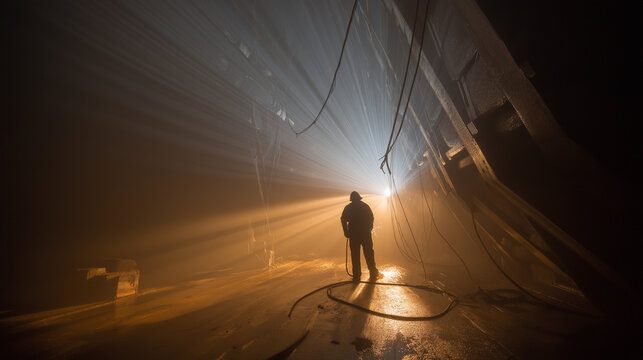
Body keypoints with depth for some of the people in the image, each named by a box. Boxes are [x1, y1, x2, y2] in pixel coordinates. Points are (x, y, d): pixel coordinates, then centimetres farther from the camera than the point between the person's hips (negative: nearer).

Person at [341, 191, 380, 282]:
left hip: (353, 234, -1)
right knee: (369, 254, 12)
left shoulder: (348, 207, 1)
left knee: (355, 255, 5)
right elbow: (371, 218, 8)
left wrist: (346, 232, 2)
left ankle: (357, 276, 8)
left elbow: (343, 220, -6)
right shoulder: (365, 206, 6)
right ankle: (373, 273, 19)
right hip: (366, 233, 1)